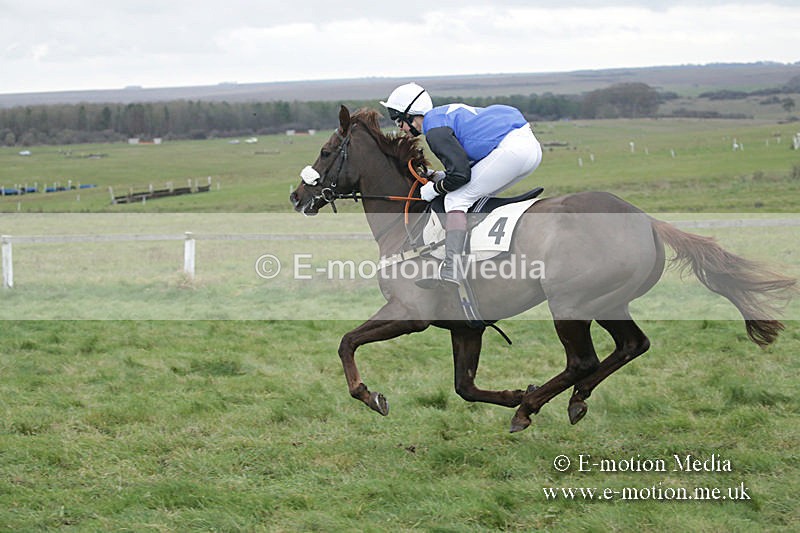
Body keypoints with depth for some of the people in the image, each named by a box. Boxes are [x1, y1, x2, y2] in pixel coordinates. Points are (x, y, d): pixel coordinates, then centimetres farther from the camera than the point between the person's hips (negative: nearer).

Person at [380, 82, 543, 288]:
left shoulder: (435, 130, -6)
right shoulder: (445, 114, 24)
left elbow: (460, 174, -12)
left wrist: (434, 189, 6)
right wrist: (441, 176, 24)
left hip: (511, 150, -10)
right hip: (532, 146, 10)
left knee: (456, 199, -7)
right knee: (480, 196, 24)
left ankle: (451, 270, -19)